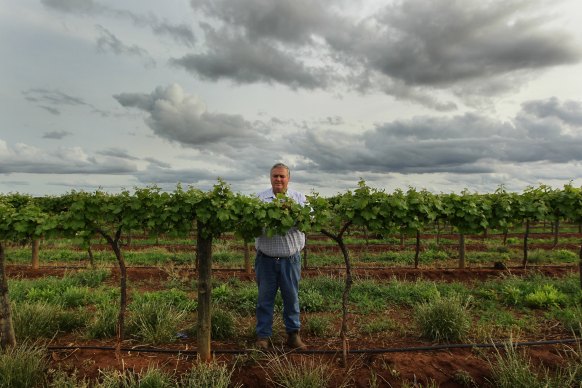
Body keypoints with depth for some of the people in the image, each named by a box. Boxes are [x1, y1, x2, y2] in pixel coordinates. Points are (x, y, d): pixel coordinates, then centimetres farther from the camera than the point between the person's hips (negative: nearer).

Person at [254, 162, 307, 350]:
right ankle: (263, 335, 24)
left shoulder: (299, 198, 5)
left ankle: (293, 333, 27)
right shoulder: (260, 198, 3)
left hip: (291, 258, 1)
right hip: (266, 258, 0)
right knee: (265, 298, 9)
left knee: (291, 297, 11)